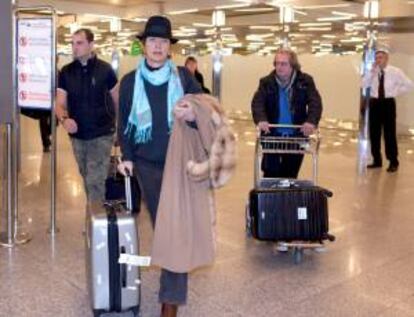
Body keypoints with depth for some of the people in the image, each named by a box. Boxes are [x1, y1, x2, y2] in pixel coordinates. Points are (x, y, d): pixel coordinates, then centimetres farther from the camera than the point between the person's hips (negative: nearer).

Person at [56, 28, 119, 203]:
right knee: (87, 179, 18)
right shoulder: (66, 72, -1)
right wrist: (64, 119, -24)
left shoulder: (105, 69, -8)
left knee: (95, 182, -9)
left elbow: (117, 100, 2)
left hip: (102, 135, -4)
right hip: (77, 135, 4)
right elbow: (60, 104, -3)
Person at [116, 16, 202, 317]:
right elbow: (124, 123, 8)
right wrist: (126, 156, -1)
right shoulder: (130, 81, 3)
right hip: (148, 165, 2)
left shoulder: (184, 76, 0)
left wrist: (193, 114, -27)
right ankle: (172, 276, 32)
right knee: (160, 225, 11)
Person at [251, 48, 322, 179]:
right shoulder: (266, 82, -3)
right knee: (270, 173, 2)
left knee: (290, 174, 10)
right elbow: (257, 102, -15)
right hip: (272, 135, 0)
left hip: (296, 136, 1)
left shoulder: (305, 81, -3)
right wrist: (261, 120, -36)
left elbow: (315, 103, -13)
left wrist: (311, 121, -32)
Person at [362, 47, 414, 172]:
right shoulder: (372, 72, 5)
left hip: (388, 103, -3)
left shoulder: (395, 71, -4)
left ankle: (393, 162, 7)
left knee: (389, 133, -2)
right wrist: (372, 71, -17)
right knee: (374, 133, 7)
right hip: (374, 103, 4)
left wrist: (396, 92, -5)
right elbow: (364, 85, -11)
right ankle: (377, 160, 19)